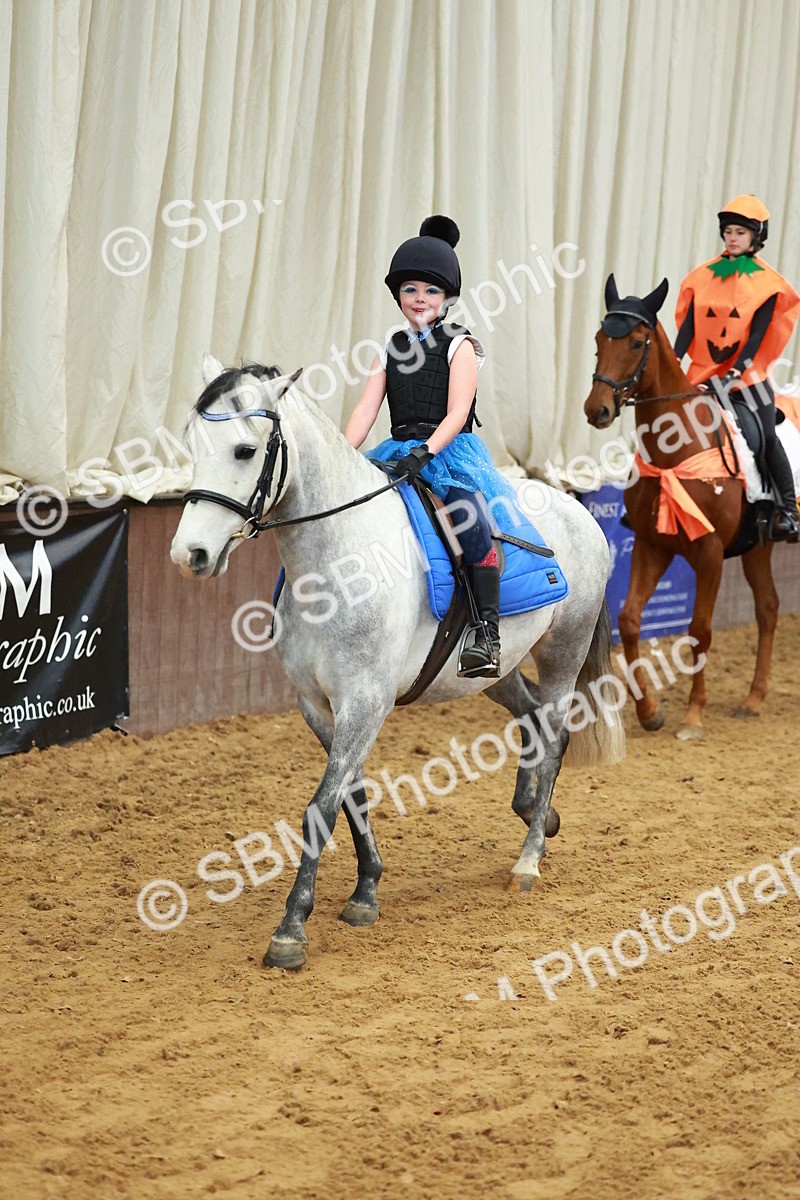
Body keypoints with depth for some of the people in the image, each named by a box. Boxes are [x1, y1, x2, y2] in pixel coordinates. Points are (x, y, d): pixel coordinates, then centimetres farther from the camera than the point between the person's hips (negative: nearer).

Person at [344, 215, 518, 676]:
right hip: (400, 454, 5)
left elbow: (457, 412, -10)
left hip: (451, 451, -5)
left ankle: (488, 631, -34)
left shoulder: (459, 346, 1)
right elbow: (367, 409, 5)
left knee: (472, 520, -32)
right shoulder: (391, 350, 15)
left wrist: (427, 452, -27)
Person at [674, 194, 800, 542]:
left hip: (747, 376, -3)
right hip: (703, 375, 3)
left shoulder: (767, 283, -2)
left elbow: (758, 334, -10)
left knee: (767, 438, -6)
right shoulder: (703, 277, 6)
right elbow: (688, 325, 1)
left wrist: (735, 372, -21)